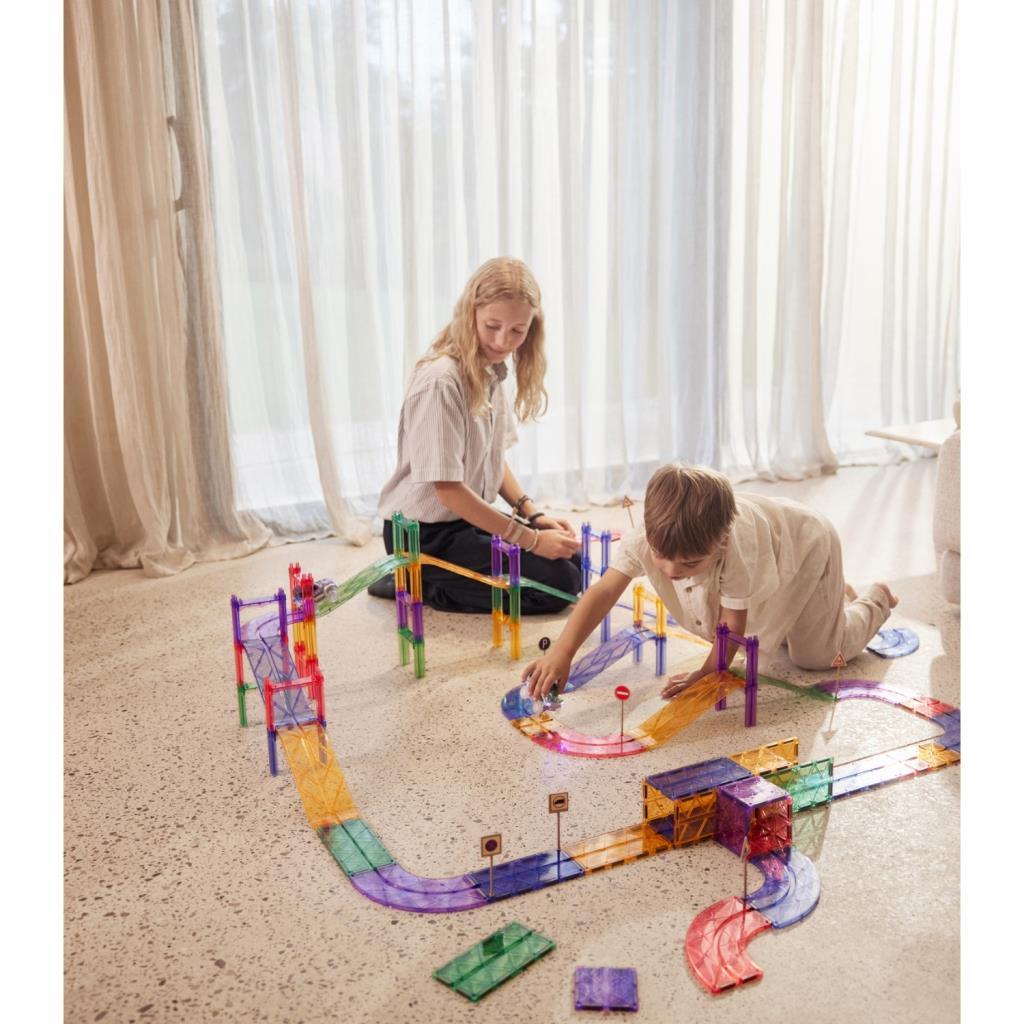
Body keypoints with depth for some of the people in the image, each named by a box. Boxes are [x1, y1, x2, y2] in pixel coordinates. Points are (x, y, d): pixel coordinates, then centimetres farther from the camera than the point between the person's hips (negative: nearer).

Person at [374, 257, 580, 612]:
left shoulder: (492, 369, 2)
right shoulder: (441, 381, -25)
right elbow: (448, 489, -25)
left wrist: (533, 514, -4)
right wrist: (529, 538, -21)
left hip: (469, 517, 9)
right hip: (426, 535, -9)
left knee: (571, 557, 11)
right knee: (558, 583, -13)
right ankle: (419, 587, -3)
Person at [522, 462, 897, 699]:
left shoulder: (736, 546, -49)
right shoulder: (649, 537, -37)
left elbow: (732, 625, -37)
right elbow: (603, 592, -43)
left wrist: (707, 674, -27)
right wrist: (561, 652, -53)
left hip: (807, 543, -5)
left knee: (816, 656, 0)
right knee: (771, 641, 22)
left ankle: (875, 600, 28)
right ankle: (836, 593, 46)